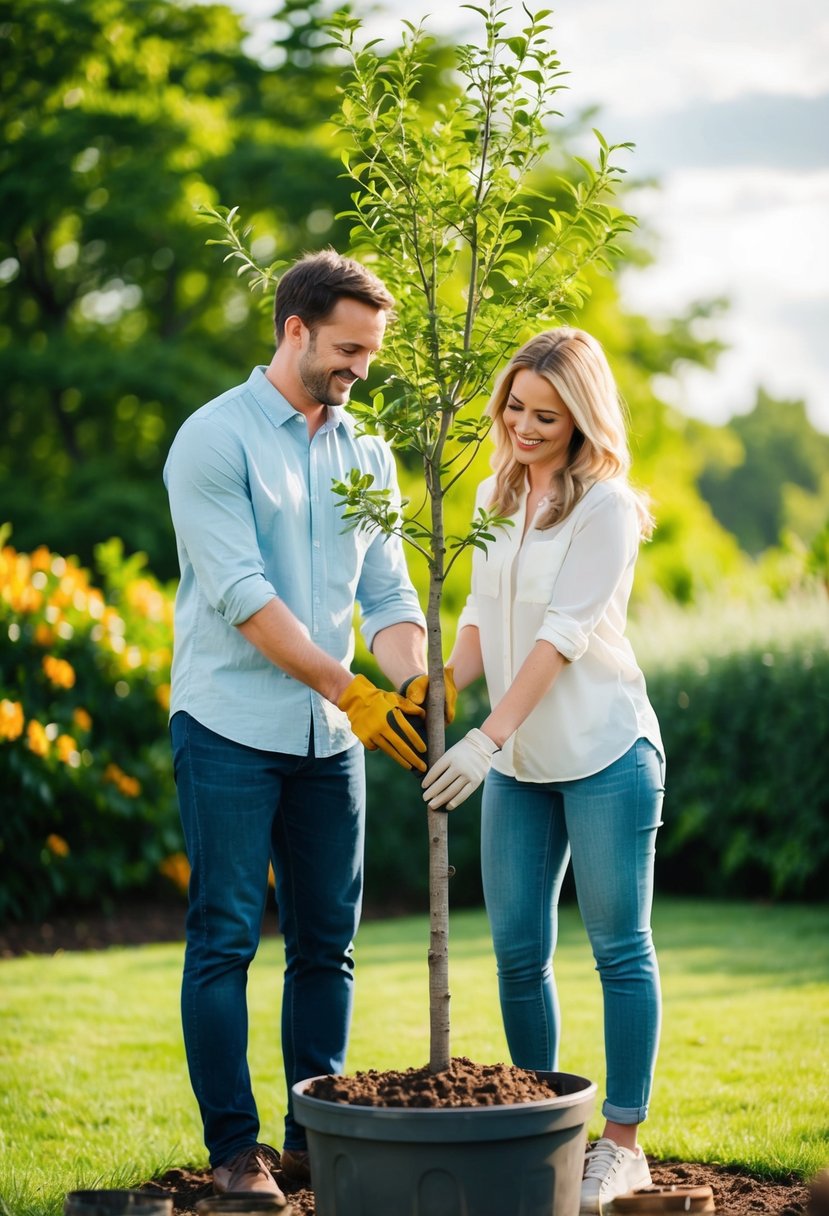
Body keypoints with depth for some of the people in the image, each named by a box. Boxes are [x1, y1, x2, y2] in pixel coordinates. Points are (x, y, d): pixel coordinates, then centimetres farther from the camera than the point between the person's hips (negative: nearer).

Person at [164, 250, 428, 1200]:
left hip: (330, 738, 6)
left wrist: (416, 686, -11)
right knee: (225, 940, -2)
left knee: (327, 943, 8)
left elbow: (388, 596, 9)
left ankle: (317, 1138, 18)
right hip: (230, 730, -6)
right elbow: (241, 596, -15)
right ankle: (233, 1147, 7)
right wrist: (353, 691, -18)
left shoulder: (367, 454, 11)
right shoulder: (215, 439, -7)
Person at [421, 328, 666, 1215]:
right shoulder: (494, 496, 10)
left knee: (619, 947, 1)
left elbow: (565, 634, -19)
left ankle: (622, 1143, 8)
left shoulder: (605, 506, -11)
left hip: (604, 752, -6)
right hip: (517, 764, 6)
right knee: (517, 951, 7)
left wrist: (489, 738, -25)